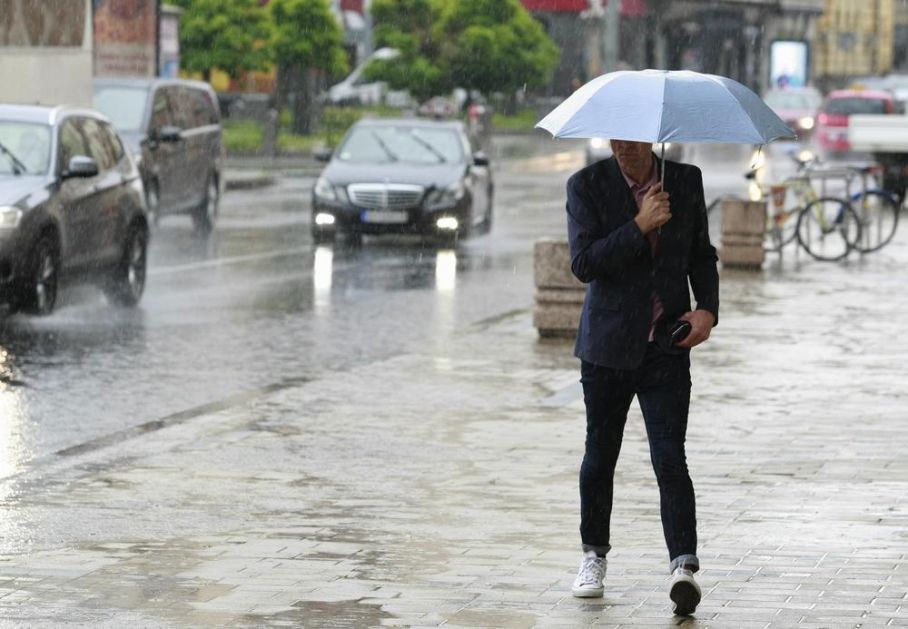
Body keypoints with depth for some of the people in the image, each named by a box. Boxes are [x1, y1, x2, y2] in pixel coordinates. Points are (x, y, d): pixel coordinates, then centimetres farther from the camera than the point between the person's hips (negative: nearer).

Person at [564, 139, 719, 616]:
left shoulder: (686, 181, 4)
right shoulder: (587, 185, -3)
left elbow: (701, 255, 15)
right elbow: (583, 263, -13)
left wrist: (707, 309, -1)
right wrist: (640, 226, -20)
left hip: (667, 345, 0)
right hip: (609, 343, 0)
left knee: (670, 457, -12)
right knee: (599, 456, 10)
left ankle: (683, 564, -19)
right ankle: (594, 554, 30)